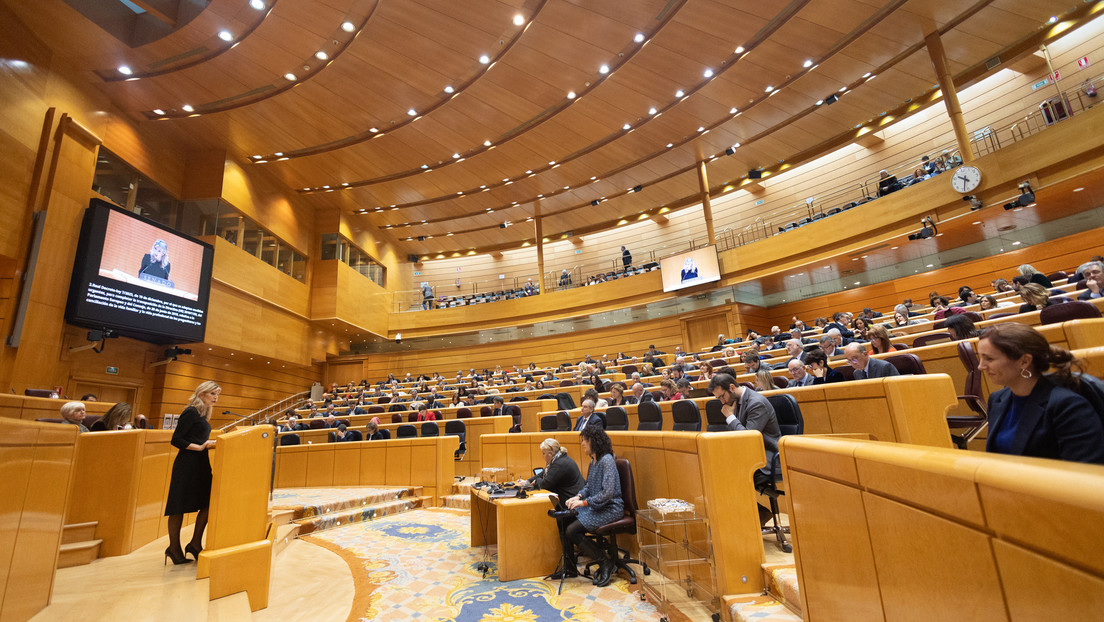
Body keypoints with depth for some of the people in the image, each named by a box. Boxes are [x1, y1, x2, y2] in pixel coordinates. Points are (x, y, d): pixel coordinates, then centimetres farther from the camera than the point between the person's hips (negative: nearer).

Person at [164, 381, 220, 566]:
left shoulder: (203, 414, 14)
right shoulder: (191, 412, -12)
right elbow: (176, 440, -16)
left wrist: (211, 444, 6)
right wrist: (201, 447, -21)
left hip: (201, 464, 9)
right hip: (186, 465, -9)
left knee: (207, 503, 5)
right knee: (179, 507, 4)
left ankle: (195, 544, 17)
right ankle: (174, 548, 17)